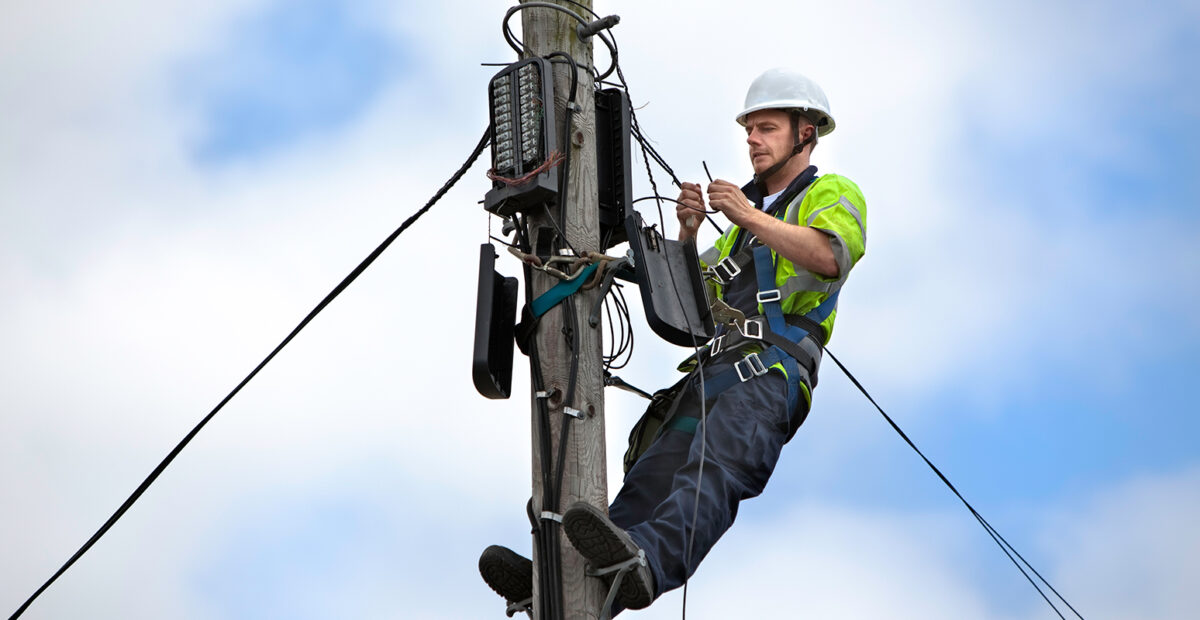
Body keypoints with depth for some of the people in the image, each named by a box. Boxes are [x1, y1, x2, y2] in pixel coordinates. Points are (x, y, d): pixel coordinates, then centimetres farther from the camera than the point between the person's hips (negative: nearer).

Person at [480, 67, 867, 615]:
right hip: (717, 363, 7)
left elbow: (831, 256, -9)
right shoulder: (749, 214, 39)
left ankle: (648, 561, -60)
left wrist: (752, 218, -12)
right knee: (654, 474, -18)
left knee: (714, 466, -34)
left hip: (777, 366, -7)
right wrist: (688, 232, 15)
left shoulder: (833, 194, 15)